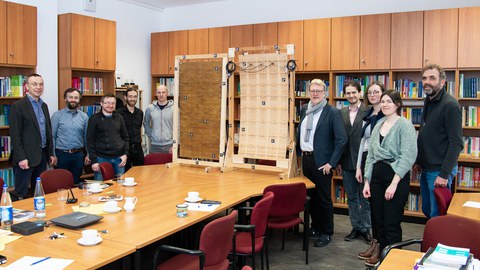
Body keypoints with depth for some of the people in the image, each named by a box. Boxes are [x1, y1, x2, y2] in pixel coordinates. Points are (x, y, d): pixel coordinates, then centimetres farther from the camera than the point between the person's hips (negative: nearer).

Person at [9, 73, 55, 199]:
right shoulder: (18, 106, -8)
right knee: (21, 194, -2)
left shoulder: (44, 105, 14)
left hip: (42, 155, 7)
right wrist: (21, 158, -16)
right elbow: (15, 135, -12)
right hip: (26, 157, -7)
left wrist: (51, 153, 15)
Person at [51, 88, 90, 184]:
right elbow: (52, 136, -3)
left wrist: (88, 154, 5)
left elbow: (86, 137, 8)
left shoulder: (84, 116, 5)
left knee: (76, 182, 12)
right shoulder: (57, 115, -2)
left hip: (78, 155, 2)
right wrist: (52, 155, -8)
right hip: (61, 154, -2)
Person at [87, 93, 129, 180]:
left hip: (119, 158, 3)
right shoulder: (94, 119, -1)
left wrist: (125, 154, 2)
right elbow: (90, 140, -3)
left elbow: (125, 137, 14)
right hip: (102, 158, -3)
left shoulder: (119, 118, 10)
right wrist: (93, 160, -8)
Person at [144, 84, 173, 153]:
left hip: (169, 145, -2)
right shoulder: (150, 108, 3)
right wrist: (150, 136, 7)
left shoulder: (173, 108, -5)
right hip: (154, 145, 2)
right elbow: (146, 123, 17)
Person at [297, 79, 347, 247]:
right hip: (306, 159, 6)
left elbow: (342, 139, -13)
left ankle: (326, 233, 17)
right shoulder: (305, 109, 10)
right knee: (310, 196, 15)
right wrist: (299, 152, 13)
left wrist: (331, 163, -15)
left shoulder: (333, 112, -9)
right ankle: (315, 227, 32)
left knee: (324, 198, 3)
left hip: (321, 162, -6)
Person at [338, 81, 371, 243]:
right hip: (347, 162, 4)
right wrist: (338, 161, 6)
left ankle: (365, 229, 19)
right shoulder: (341, 113, 7)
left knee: (365, 198, 6)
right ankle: (356, 227, 26)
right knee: (352, 198, 14)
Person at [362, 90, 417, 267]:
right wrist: (367, 181, 9)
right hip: (377, 174, 6)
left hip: (396, 175, -6)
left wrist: (394, 183, -20)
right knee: (378, 220, 13)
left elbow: (408, 156, -15)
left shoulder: (405, 125, -8)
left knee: (391, 223, 0)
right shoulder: (378, 125, 13)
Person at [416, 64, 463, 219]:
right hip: (426, 169, 8)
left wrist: (444, 174, -21)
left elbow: (456, 143, -19)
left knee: (437, 216, 0)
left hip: (439, 170, -8)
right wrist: (419, 161, 15)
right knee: (427, 210, 17)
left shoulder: (450, 105, -15)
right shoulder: (428, 103, 12)